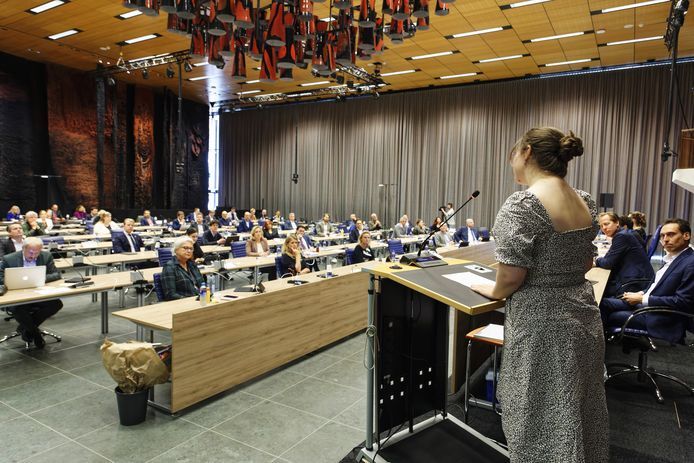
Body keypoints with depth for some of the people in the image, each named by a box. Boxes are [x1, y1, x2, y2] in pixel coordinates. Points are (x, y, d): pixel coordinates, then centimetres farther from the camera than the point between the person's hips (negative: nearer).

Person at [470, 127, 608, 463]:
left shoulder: (521, 204, -20)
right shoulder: (586, 203, 5)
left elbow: (511, 276, -21)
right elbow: (586, 264, 15)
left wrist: (494, 292, -1)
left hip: (543, 322, -8)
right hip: (583, 316, 8)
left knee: (542, 417, 8)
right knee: (579, 413, 23)